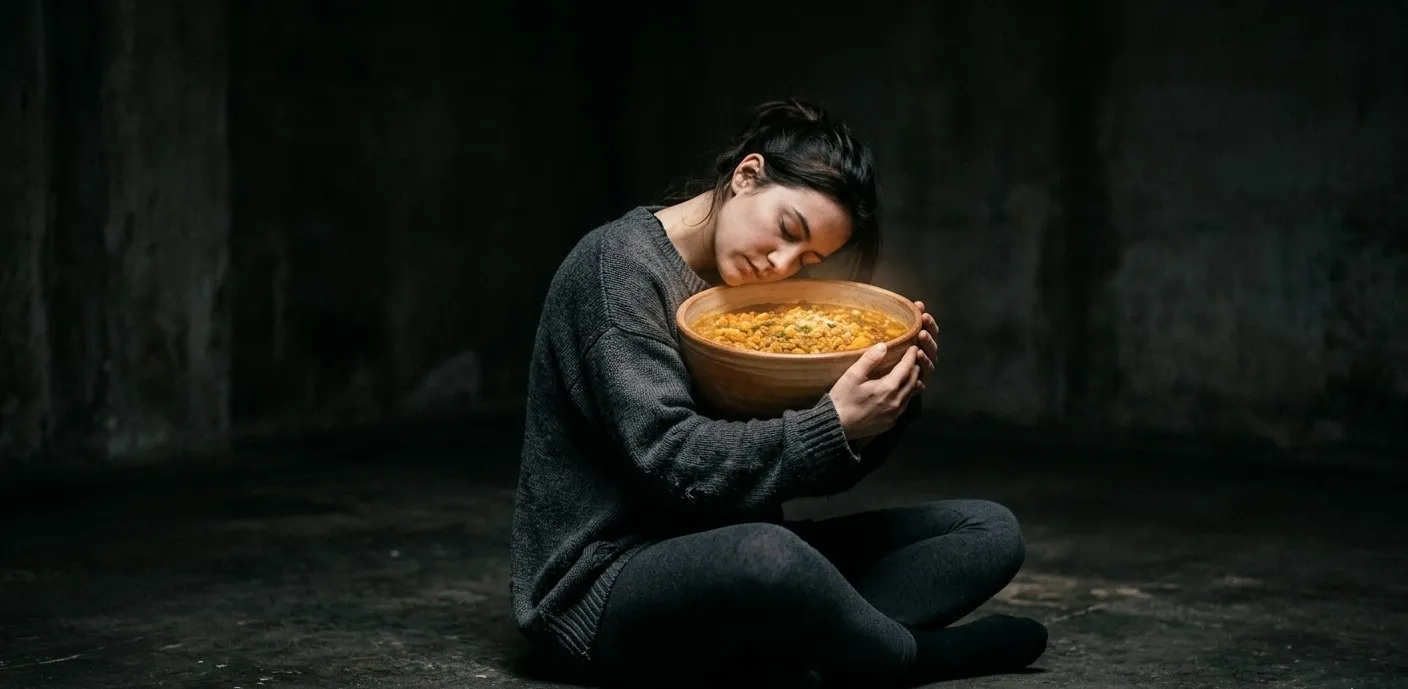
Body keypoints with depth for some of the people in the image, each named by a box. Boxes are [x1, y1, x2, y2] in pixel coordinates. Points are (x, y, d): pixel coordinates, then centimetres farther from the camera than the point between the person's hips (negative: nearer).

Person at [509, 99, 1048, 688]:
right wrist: (832, 426, -27)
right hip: (604, 583, -9)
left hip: (725, 563, 9)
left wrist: (892, 398, -7)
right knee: (765, 554, -42)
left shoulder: (749, 296, 12)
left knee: (989, 531, 1)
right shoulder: (620, 263, -11)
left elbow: (814, 471, 10)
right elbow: (672, 460, -22)